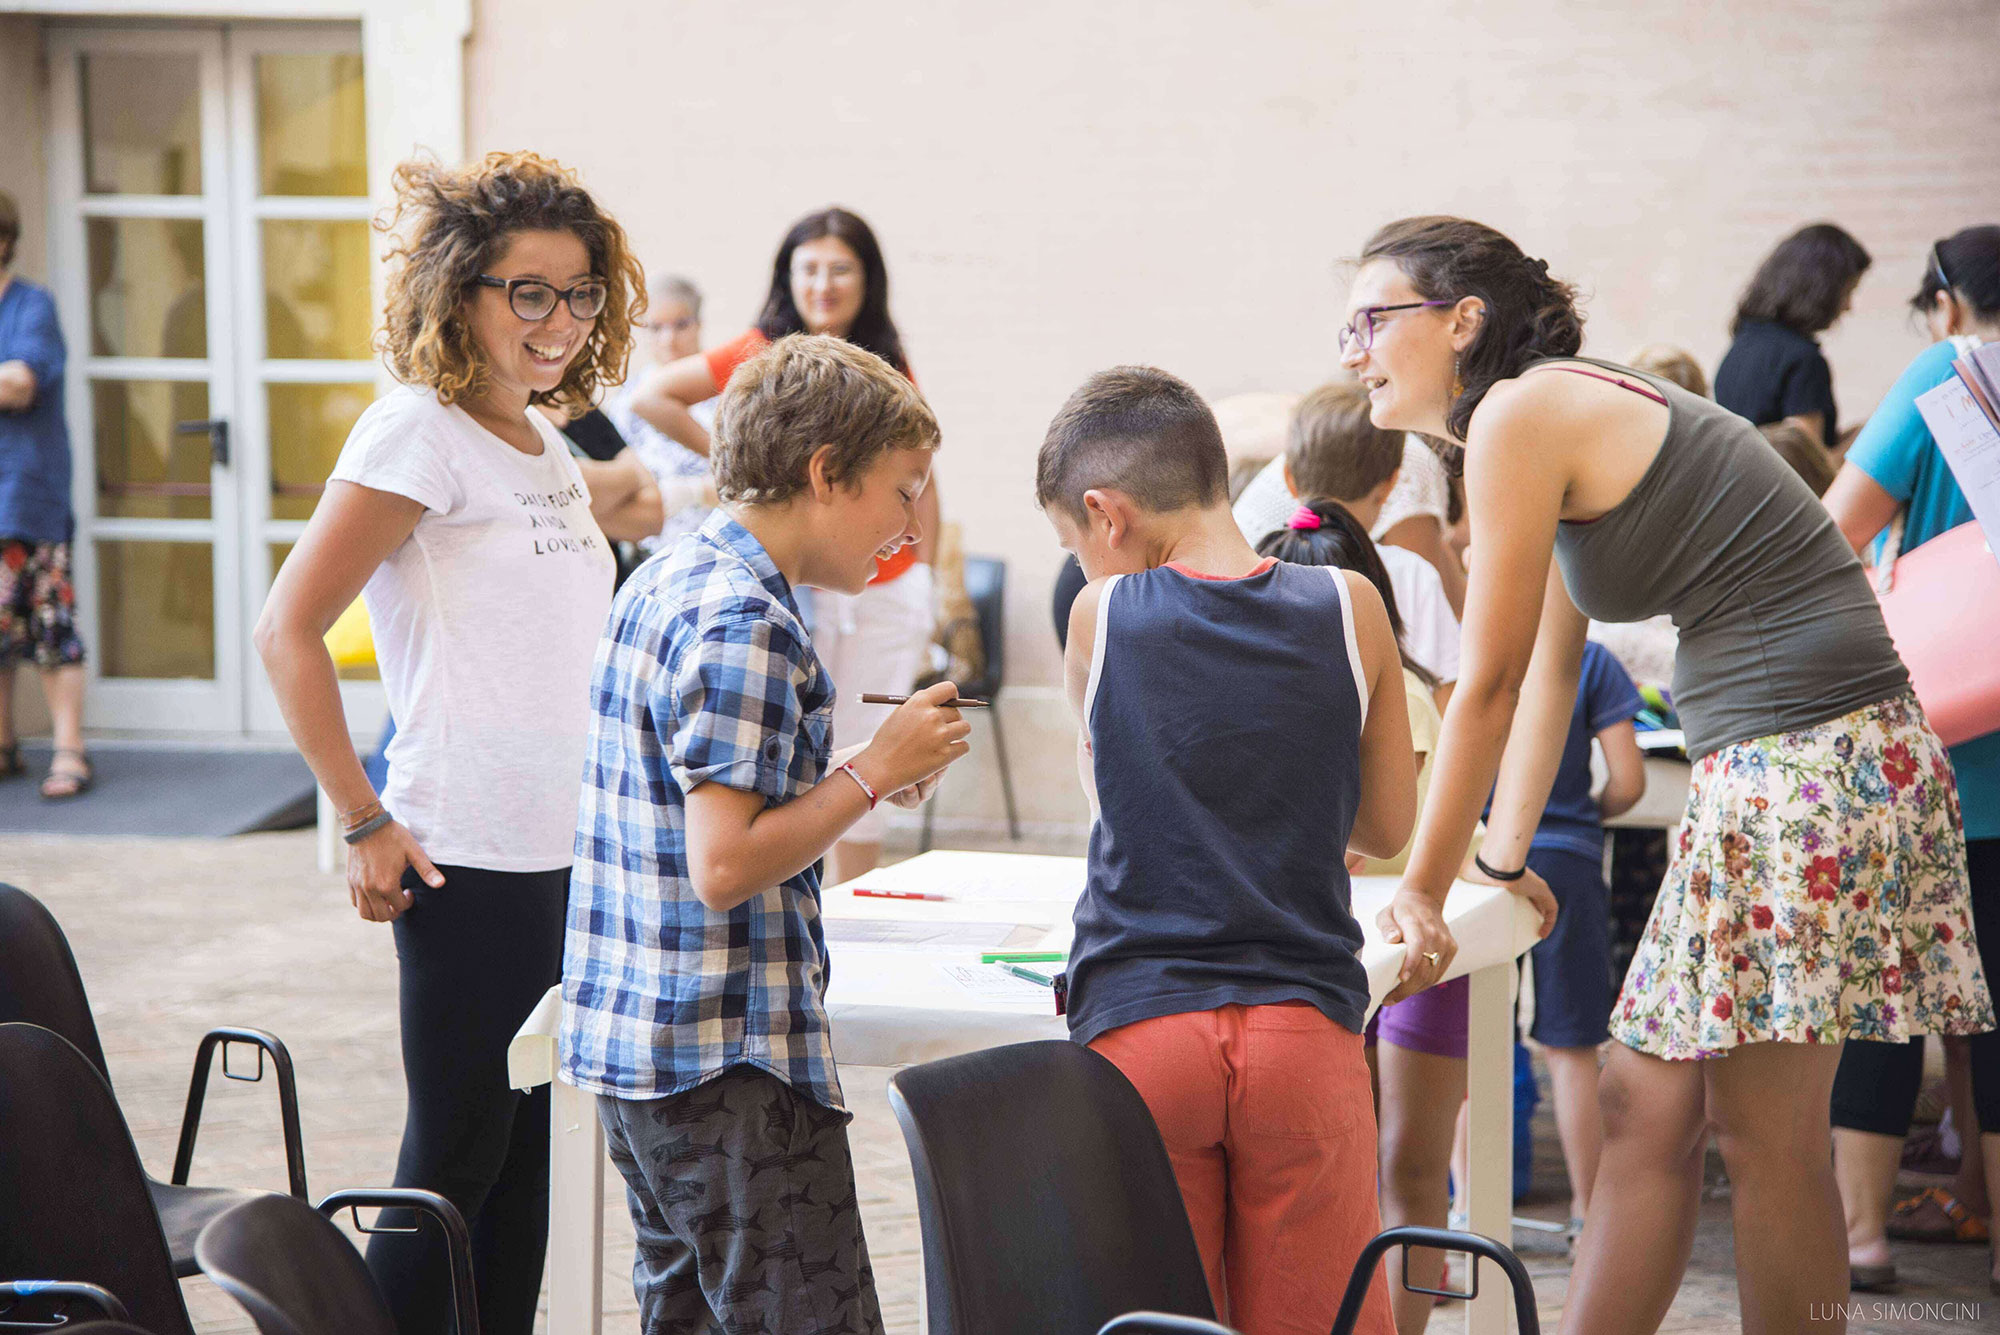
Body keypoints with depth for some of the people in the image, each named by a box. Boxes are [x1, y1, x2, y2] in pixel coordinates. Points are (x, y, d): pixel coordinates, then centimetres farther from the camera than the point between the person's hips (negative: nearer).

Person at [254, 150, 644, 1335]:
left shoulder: (548, 450, 13)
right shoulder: (420, 434, -11)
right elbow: (288, 631, -14)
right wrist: (366, 823, -16)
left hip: (567, 845, 8)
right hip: (468, 855, -8)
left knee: (525, 1147, 12)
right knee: (457, 1153, -1)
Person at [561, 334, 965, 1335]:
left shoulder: (666, 581, 13)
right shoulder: (744, 624, -18)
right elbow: (724, 866, -23)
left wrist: (858, 772, 11)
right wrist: (873, 773, -13)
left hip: (630, 1040, 10)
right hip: (730, 1063, -10)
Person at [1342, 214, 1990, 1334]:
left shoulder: (1518, 413, -11)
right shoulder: (1572, 410, 17)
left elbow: (1489, 685, -9)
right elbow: (1549, 669, 23)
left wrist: (1425, 887, -1)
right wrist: (1503, 862, 25)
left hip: (1808, 761, -10)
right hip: (1768, 766, 10)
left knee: (1768, 1135, -3)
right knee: (1647, 1104, 11)